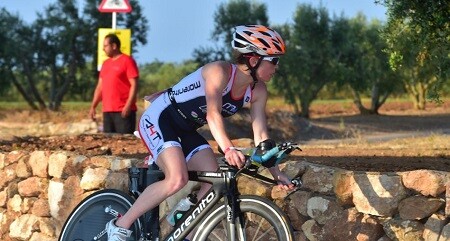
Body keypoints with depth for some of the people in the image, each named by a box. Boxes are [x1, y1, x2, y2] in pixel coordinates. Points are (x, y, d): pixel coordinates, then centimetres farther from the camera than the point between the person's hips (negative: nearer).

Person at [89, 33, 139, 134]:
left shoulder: (127, 61, -4)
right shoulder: (105, 63, 19)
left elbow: (134, 85, -10)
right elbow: (100, 86, 21)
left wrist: (128, 106, -19)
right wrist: (93, 106, 13)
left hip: (123, 111, -7)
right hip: (107, 111, 8)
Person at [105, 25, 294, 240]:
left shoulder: (257, 91, -5)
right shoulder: (219, 71, -27)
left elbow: (260, 134, -4)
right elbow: (213, 114, -39)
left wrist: (275, 172, -12)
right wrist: (228, 149, -54)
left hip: (186, 130, 8)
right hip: (159, 119, -8)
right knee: (177, 179, -27)